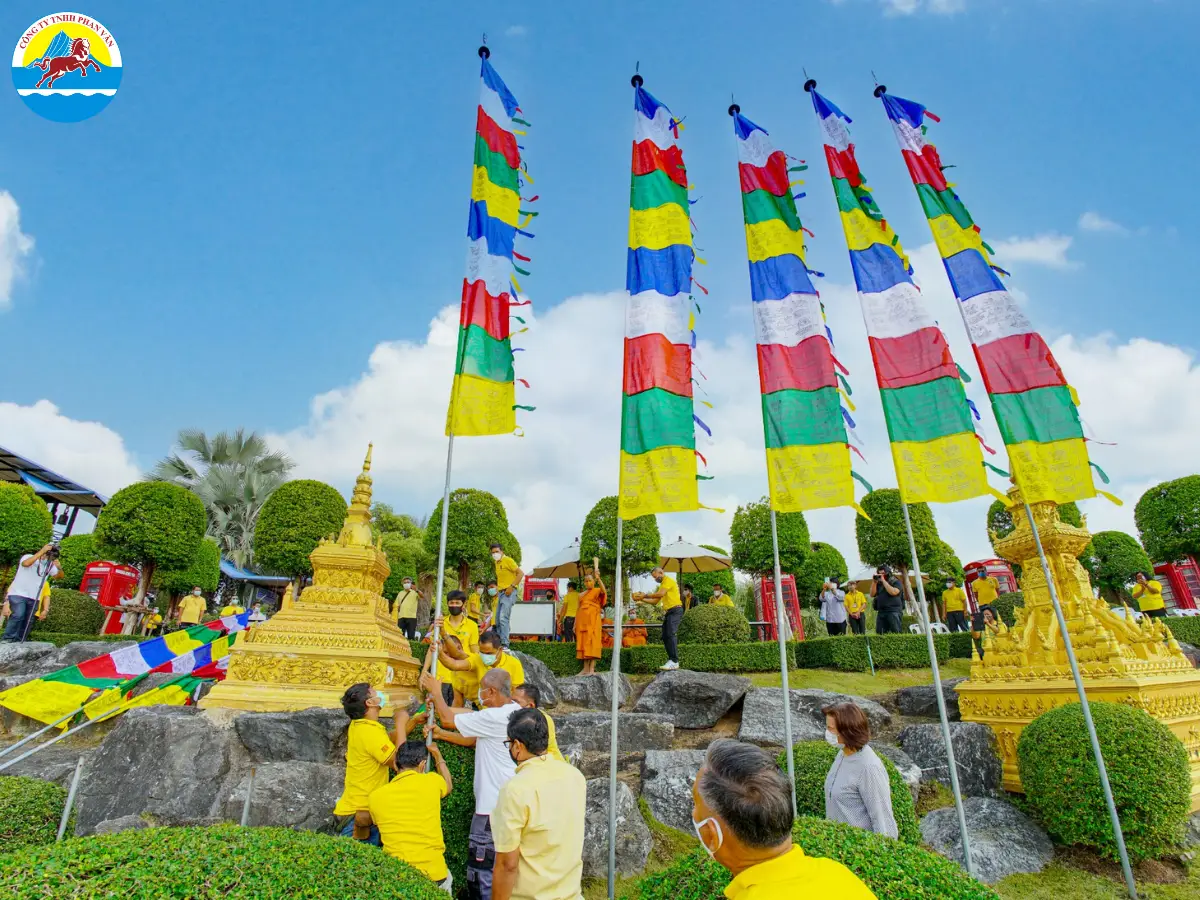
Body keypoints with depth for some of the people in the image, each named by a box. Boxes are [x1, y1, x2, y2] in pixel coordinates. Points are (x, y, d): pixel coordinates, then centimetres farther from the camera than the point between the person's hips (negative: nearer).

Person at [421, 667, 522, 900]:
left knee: (482, 872, 4)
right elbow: (474, 740, 12)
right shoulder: (515, 712, 6)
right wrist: (441, 735, 7)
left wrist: (435, 691, 0)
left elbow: (448, 718, -15)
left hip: (493, 807, -9)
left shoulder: (495, 717, -23)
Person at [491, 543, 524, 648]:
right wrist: (498, 587, 9)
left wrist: (512, 586, -20)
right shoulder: (497, 563, 16)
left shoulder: (508, 560, -8)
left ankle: (505, 644, -18)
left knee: (503, 618, -18)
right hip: (501, 592, 9)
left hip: (509, 592, -9)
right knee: (497, 619, 11)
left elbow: (520, 573, -14)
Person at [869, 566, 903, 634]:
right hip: (881, 612, 5)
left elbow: (893, 592, -16)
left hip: (894, 611, -5)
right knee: (880, 634, -1)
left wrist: (883, 581, -10)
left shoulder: (896, 582, 2)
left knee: (896, 633, -9)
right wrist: (874, 582, 0)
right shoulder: (878, 584, 15)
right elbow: (872, 595, 9)